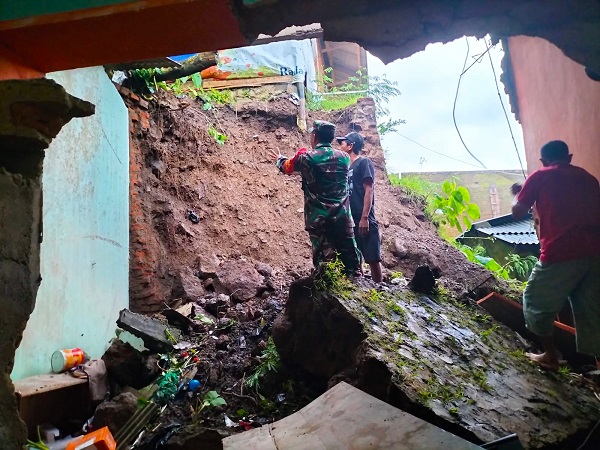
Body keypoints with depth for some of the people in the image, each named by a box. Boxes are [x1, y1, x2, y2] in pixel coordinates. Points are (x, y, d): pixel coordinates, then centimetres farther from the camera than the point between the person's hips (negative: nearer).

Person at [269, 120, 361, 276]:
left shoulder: (306, 157, -4)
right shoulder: (344, 158, 7)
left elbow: (287, 167, 16)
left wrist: (279, 159, 42)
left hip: (318, 218, -3)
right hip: (342, 217, 3)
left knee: (324, 260, 1)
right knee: (351, 258, 7)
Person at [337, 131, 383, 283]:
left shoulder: (364, 163, -2)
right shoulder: (347, 166, 18)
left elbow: (368, 191, -10)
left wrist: (364, 217, -18)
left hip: (364, 221, -7)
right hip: (350, 221, 7)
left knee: (373, 259, -1)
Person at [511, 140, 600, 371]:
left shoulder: (540, 177, 6)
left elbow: (517, 213, 9)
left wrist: (517, 194, 29)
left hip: (561, 254, -5)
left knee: (536, 303, 15)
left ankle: (550, 355, 21)